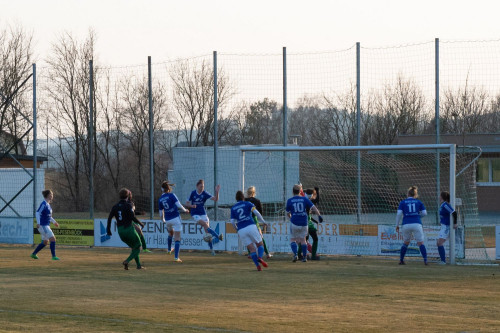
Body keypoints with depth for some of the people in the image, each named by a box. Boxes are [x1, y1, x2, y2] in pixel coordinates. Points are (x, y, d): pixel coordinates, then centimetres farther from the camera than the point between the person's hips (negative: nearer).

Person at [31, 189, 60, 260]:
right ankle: (53, 256, -9)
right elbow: (37, 213, -22)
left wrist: (54, 222, 28)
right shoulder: (44, 204, -15)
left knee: (45, 242, 15)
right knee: (53, 239, -12)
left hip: (46, 226, 10)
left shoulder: (48, 204, 13)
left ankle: (34, 254, 22)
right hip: (43, 226, -10)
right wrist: (38, 223, -31)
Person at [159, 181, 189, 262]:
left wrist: (163, 220, 30)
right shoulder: (171, 195, -9)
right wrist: (184, 210, 2)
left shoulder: (160, 199, 6)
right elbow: (179, 205, -18)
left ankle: (169, 249, 42)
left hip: (167, 220, 5)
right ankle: (176, 257, -8)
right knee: (177, 238, -2)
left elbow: (161, 213, 11)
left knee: (170, 233, 36)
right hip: (175, 218, -5)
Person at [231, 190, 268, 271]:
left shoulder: (233, 208, 16)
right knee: (260, 244, 8)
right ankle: (260, 258, -22)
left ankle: (258, 265, -14)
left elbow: (232, 222, 10)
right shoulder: (247, 204, 9)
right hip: (251, 227, -2)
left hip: (241, 230, 2)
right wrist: (263, 221, 5)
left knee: (252, 249, 4)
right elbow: (256, 212, -6)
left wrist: (237, 229, 28)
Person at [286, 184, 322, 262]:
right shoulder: (304, 199, 2)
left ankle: (295, 254, -10)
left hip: (294, 223, -2)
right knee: (303, 239, 14)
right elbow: (313, 207, -6)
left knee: (293, 239, 10)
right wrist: (319, 215, -10)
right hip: (304, 223, 2)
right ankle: (304, 257, 12)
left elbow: (288, 213, 9)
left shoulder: (289, 201, 0)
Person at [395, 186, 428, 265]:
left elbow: (399, 214, 0)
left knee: (405, 243, 19)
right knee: (421, 243, -1)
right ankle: (425, 260, -14)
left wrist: (397, 225, 6)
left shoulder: (402, 202, 9)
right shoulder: (419, 202, 11)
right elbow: (424, 213, 8)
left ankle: (401, 260, 20)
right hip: (417, 224, -1)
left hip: (406, 225, 1)